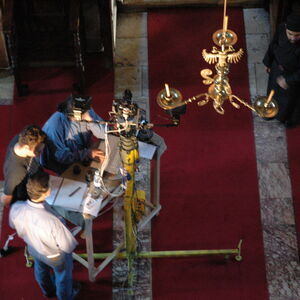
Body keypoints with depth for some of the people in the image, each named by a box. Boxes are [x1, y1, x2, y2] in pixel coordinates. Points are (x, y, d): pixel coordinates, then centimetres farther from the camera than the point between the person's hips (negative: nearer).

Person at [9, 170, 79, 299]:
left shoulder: (15, 208, -32)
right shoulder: (51, 221, -47)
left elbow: (13, 225, -7)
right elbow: (68, 246, -31)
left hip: (33, 249, 5)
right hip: (55, 256, -4)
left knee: (41, 270, 36)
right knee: (63, 276, 29)